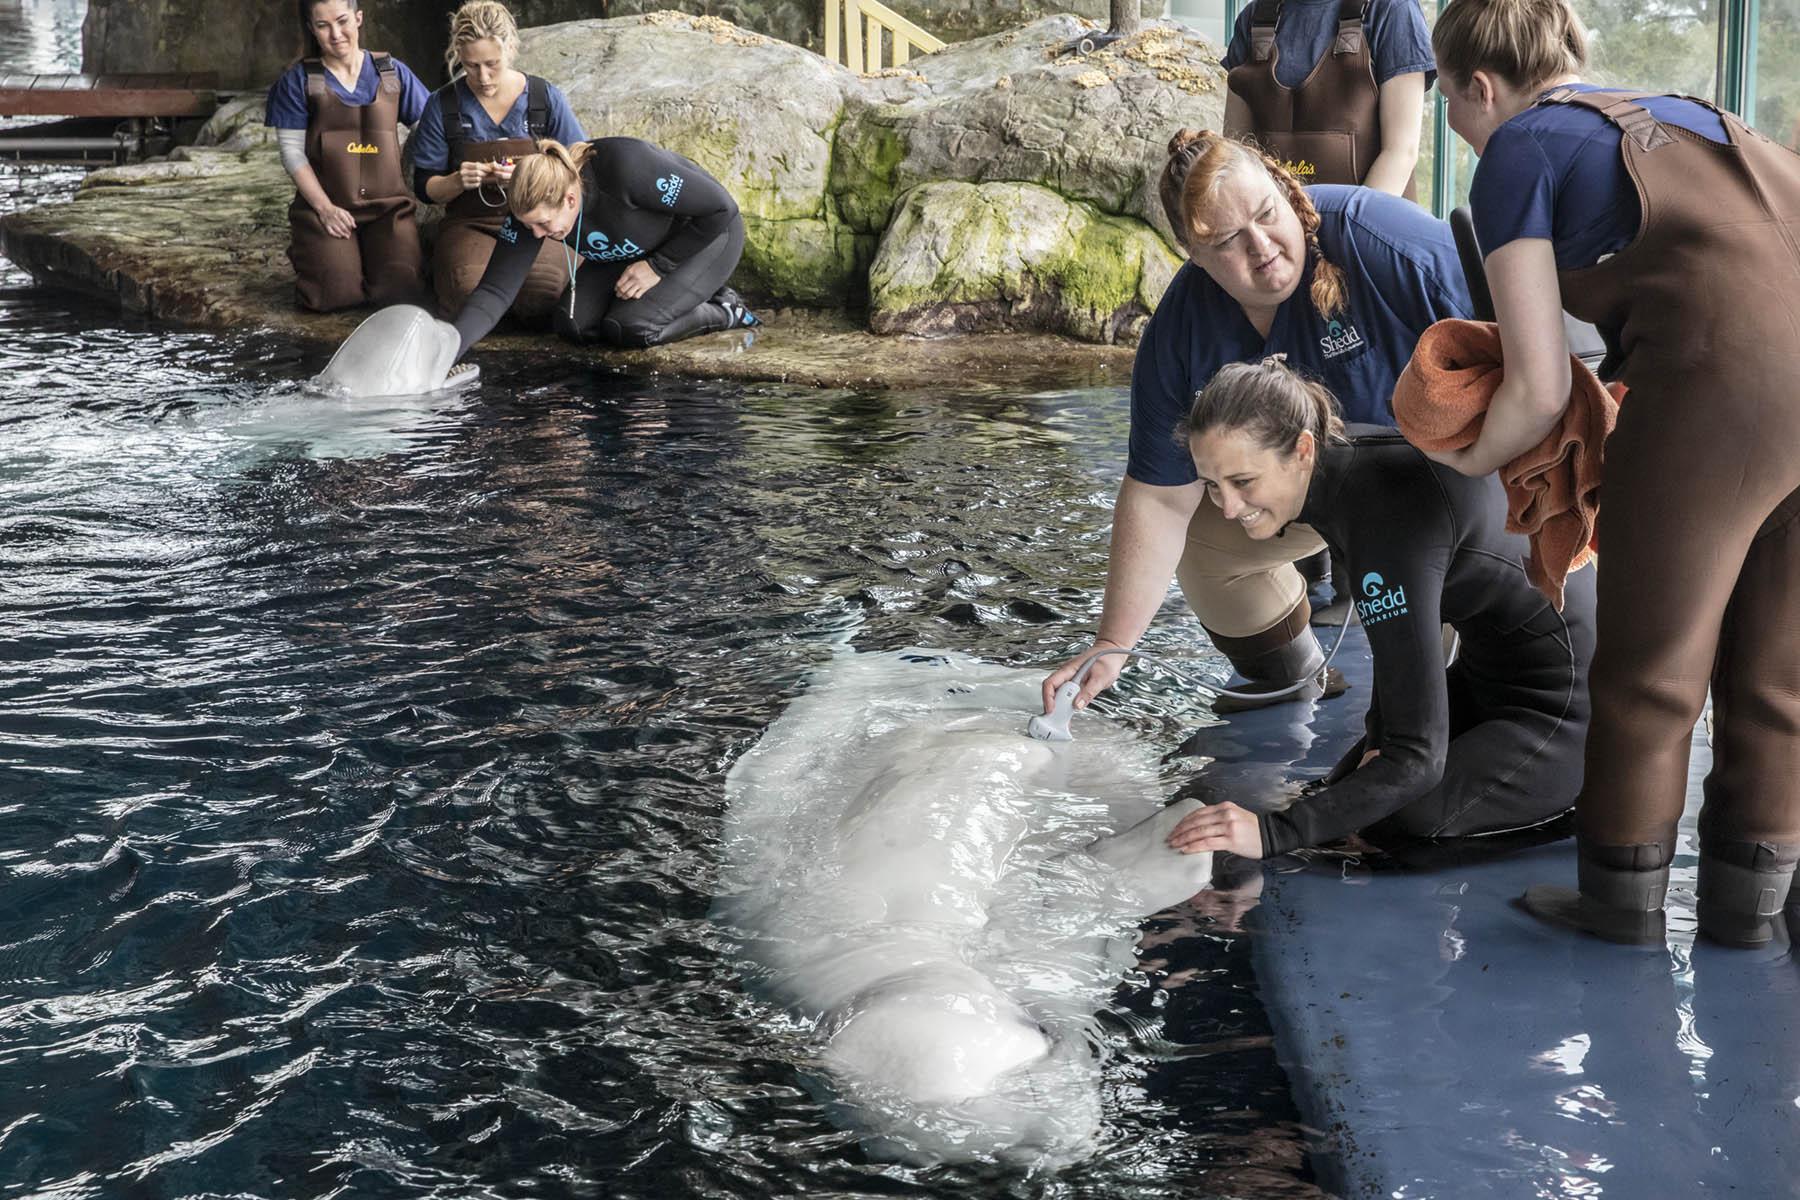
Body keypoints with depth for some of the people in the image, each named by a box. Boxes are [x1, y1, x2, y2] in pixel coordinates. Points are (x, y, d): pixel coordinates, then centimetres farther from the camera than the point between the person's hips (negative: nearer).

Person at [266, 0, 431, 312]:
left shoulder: (392, 72, 6)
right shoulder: (298, 81, 1)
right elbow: (292, 150, -2)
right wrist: (325, 208, -12)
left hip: (389, 205, 2)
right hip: (324, 206, -1)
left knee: (404, 290, -19)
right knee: (336, 294, -20)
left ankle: (368, 253, 17)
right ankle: (306, 252, 17)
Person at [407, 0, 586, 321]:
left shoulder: (547, 97, 3)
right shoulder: (443, 105, 3)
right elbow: (425, 187, 8)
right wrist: (458, 182, -15)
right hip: (470, 224, 0)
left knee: (541, 297, -34)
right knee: (469, 295, -34)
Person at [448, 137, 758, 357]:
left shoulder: (626, 169, -39)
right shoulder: (535, 205, -22)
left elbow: (721, 207, -28)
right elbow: (496, 289, -22)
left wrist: (657, 265, -24)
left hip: (706, 236, -7)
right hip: (637, 250, 7)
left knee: (631, 329, -25)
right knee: (573, 323, -12)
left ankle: (722, 311, 1)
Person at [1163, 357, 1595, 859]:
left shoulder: (1390, 521, -35)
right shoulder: (1341, 457, -9)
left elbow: (1417, 756, -36)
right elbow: (1401, 628, 10)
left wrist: (1273, 832, -39)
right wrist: (1380, 735, 0)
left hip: (1565, 700, -9)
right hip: (1489, 667, 9)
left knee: (1399, 826, -20)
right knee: (1347, 790, 11)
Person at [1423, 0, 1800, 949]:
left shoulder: (1517, 157, 8)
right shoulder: (1685, 114, 29)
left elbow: (1539, 391, 2)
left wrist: (1472, 461, 23)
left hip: (1717, 387, -7)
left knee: (1652, 666, 11)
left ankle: (1624, 895, 25)